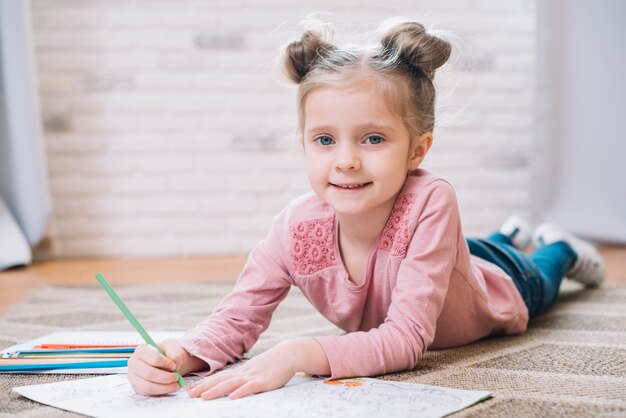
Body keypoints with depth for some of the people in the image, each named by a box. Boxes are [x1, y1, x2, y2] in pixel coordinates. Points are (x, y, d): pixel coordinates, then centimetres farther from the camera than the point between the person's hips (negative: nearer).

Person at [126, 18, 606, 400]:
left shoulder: (431, 202, -50)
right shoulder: (297, 226, -40)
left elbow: (406, 339, -52)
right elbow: (238, 317, -35)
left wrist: (299, 354, -66)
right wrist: (177, 355, -56)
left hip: (496, 287, -3)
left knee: (539, 284, 36)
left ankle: (559, 246, 65)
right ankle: (509, 234, 68)